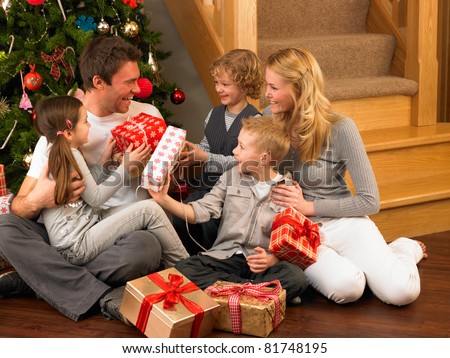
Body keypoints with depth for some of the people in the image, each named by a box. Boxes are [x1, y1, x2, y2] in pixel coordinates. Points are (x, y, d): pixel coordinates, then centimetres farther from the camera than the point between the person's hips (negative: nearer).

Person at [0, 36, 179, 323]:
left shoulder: (148, 115, 7)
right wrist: (34, 202, -27)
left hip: (129, 231, -1)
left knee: (146, 247, -37)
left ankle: (28, 279, -23)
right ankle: (104, 297, -32)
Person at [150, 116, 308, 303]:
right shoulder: (231, 177, 12)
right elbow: (201, 211, 4)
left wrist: (271, 259, -17)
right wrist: (164, 199, -6)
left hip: (263, 264, -2)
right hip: (225, 257, 2)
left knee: (296, 277, -33)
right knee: (182, 269, -27)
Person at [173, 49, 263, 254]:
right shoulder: (214, 114, 10)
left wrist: (206, 158, -22)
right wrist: (191, 156, -2)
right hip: (207, 186, 6)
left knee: (208, 224, -25)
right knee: (180, 219, -13)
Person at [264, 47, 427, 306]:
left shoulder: (340, 129, -11)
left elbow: (370, 201, -8)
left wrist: (309, 206, -11)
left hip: (343, 222, -1)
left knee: (401, 291, -23)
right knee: (346, 286, -33)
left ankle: (404, 249, 12)